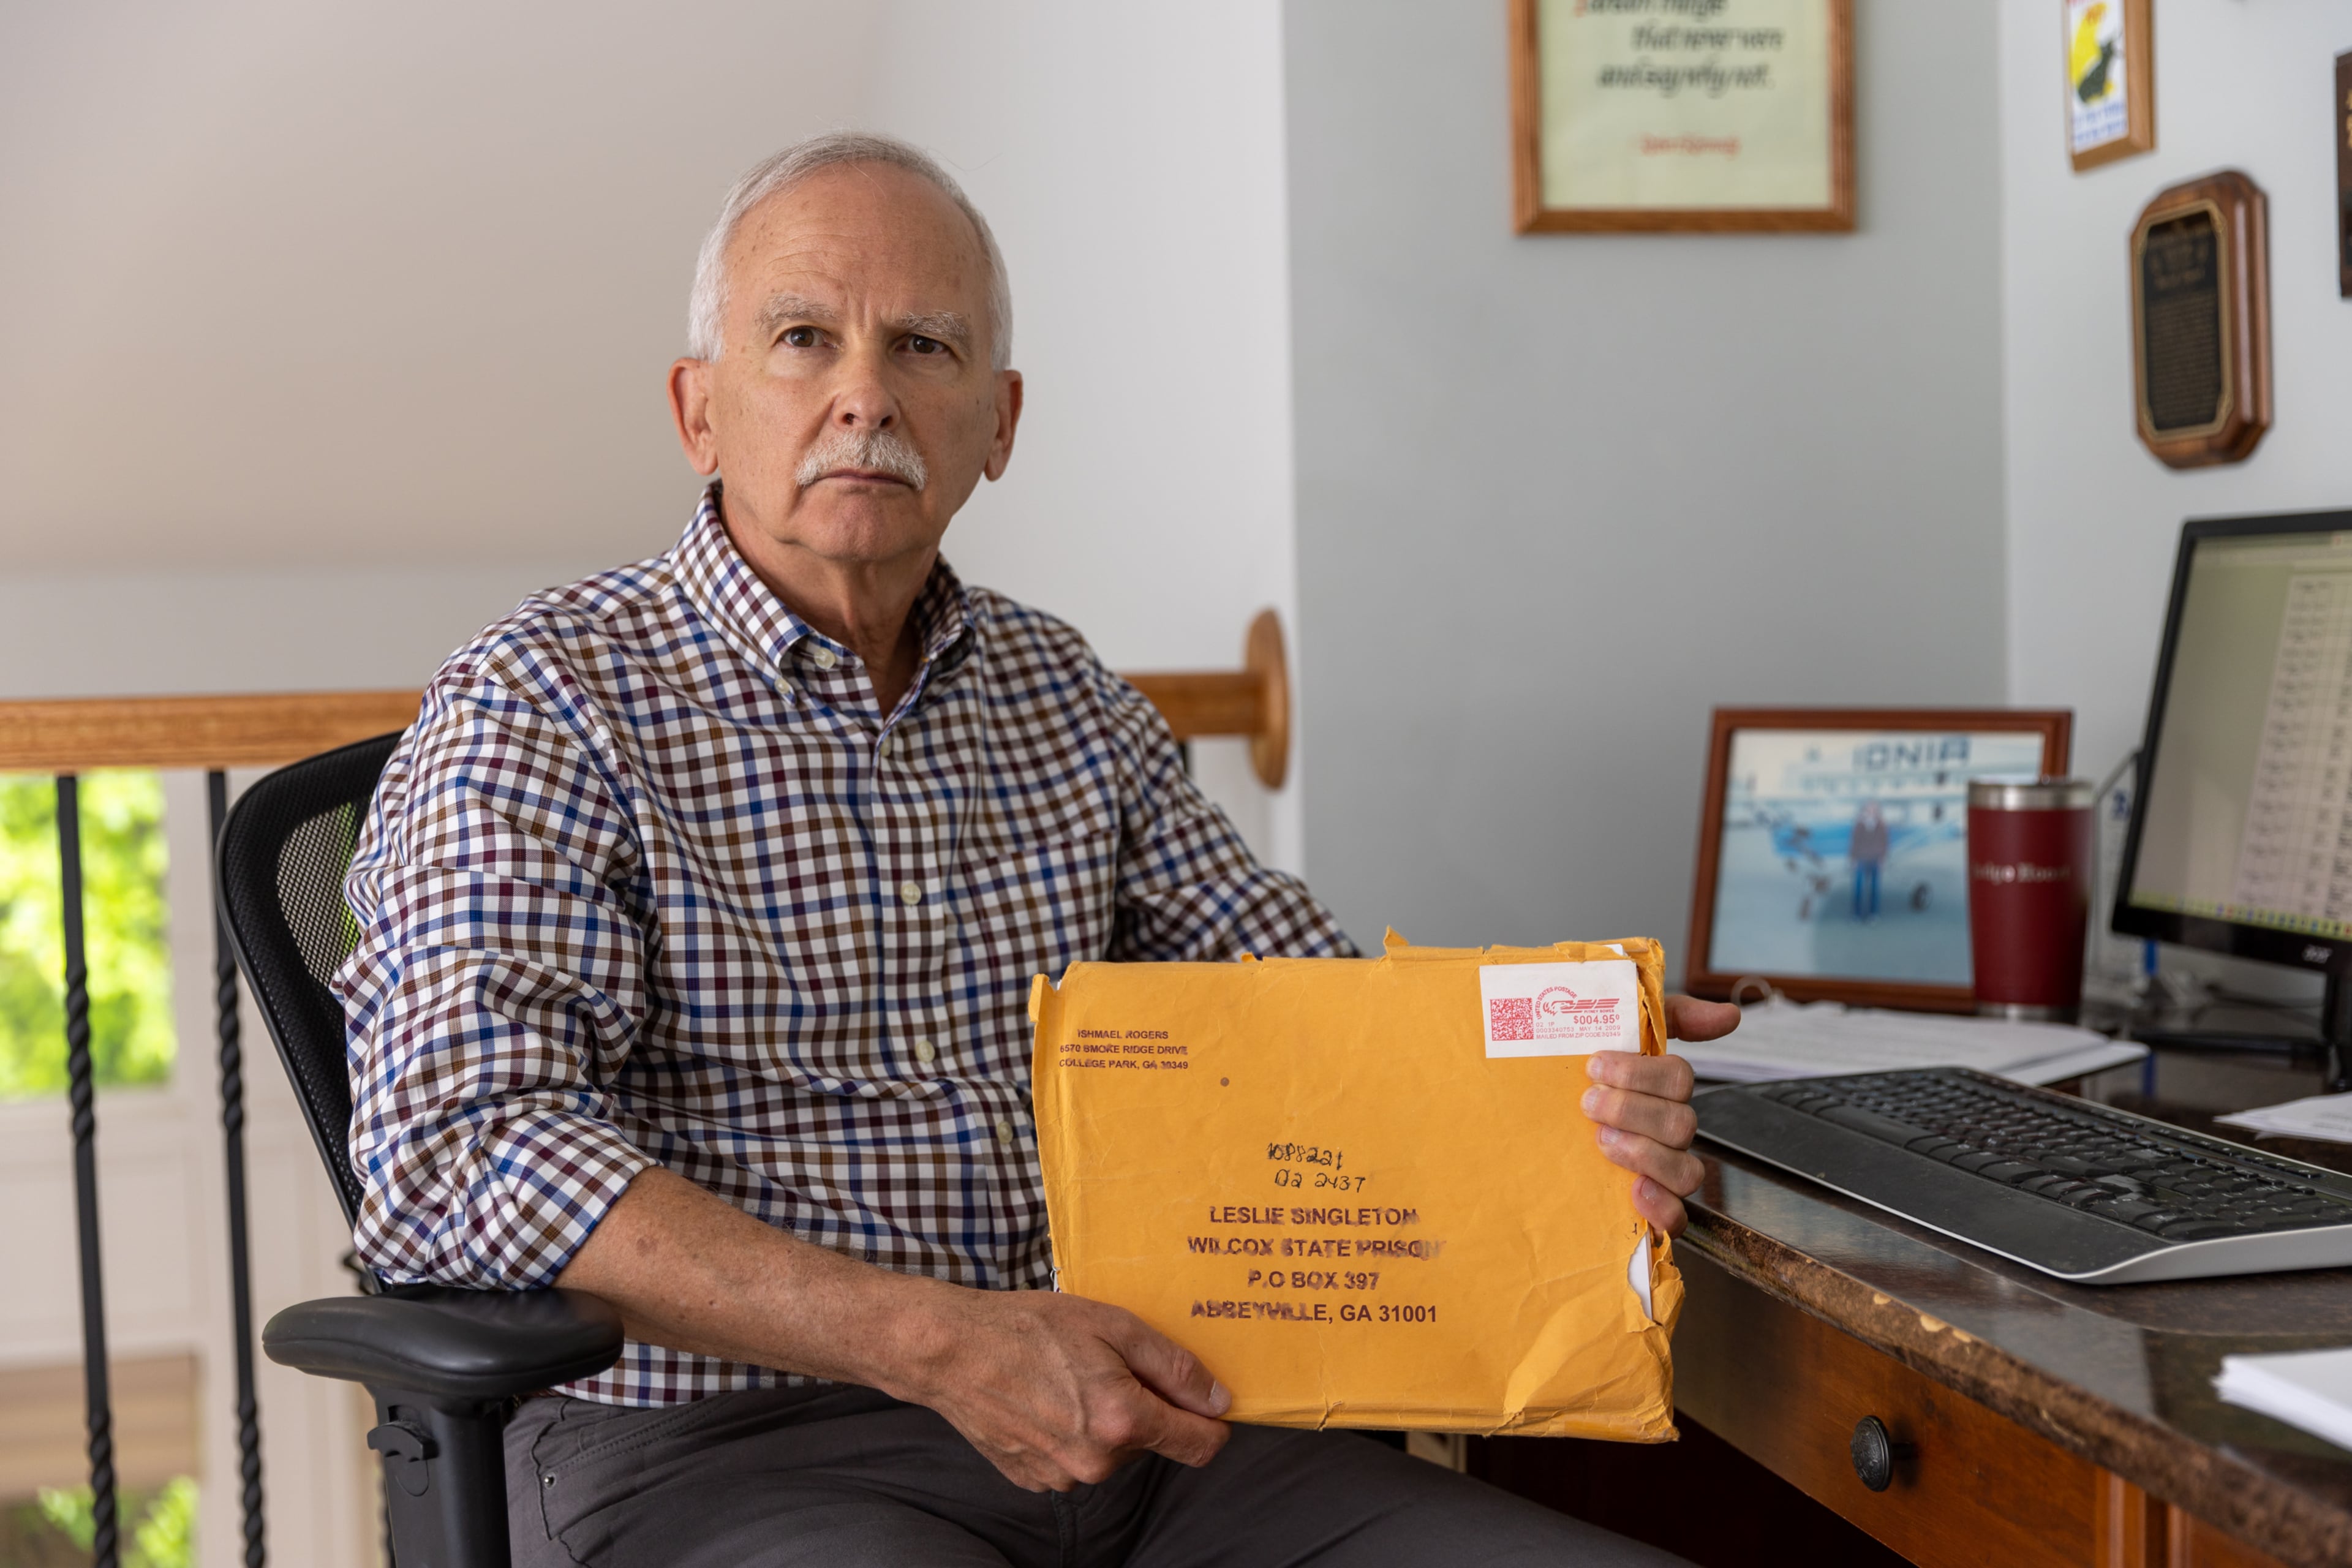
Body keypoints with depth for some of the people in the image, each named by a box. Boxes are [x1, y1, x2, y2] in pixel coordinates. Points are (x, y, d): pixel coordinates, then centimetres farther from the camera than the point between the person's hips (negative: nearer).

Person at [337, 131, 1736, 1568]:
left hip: (1131, 1414, 6)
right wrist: (938, 1340, -25)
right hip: (723, 1444, -5)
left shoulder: (1066, 698, 16)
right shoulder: (544, 709, -5)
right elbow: (455, 1155, -17)